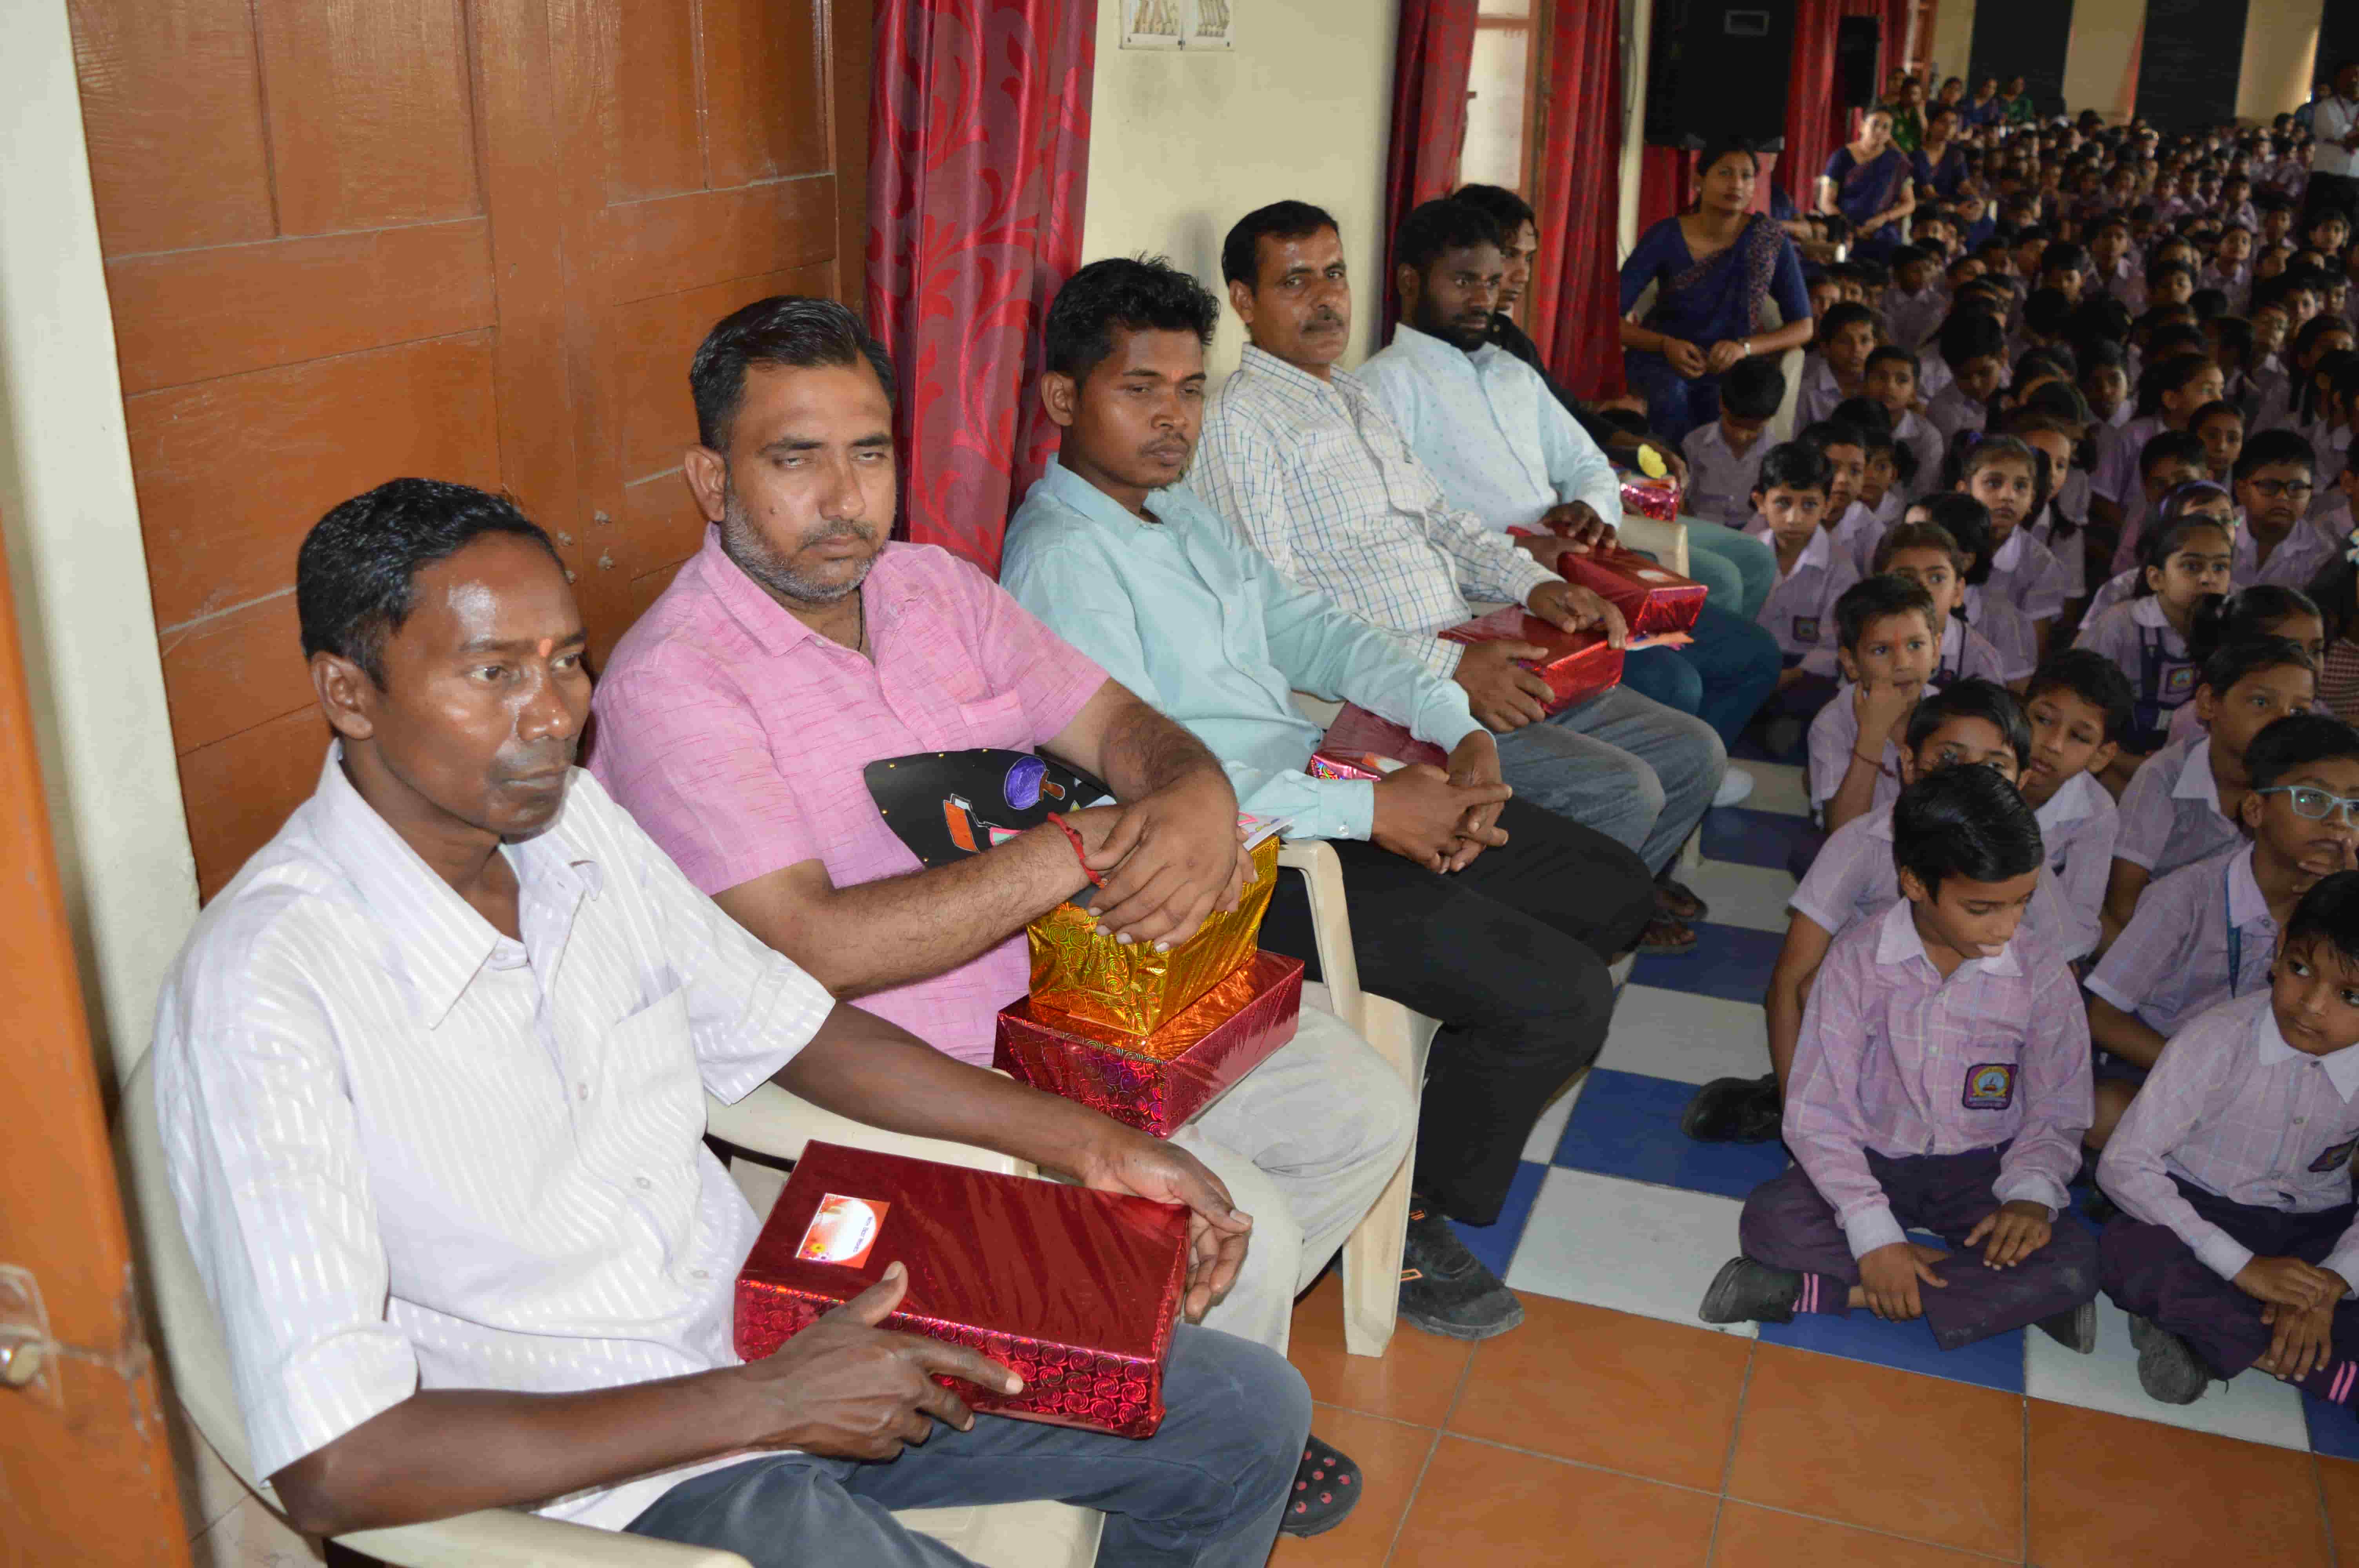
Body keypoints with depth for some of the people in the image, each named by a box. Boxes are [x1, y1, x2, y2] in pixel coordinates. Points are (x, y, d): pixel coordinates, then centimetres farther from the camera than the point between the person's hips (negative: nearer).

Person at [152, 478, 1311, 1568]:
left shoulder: (574, 824, -1)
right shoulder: (267, 993, -23)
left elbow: (793, 1029, 13)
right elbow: (332, 1468, -26)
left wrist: (1091, 1144, 5)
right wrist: (759, 1405, -23)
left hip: (776, 1332, 7)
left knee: (1248, 1415, 7)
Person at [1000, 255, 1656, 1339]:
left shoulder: (1184, 513, 14)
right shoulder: (1061, 556, -16)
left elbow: (1313, 631, 17)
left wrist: (1460, 732, 0)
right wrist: (1374, 812, -23)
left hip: (1317, 786, 10)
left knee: (1611, 890, 12)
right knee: (1560, 996, -15)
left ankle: (1474, 1073, 26)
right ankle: (1408, 1216, 6)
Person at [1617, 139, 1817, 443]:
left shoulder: (1771, 239, -4)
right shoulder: (1666, 237, -8)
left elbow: (1803, 327, 1)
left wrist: (1745, 347, -18)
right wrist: (1666, 344, -27)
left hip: (1728, 367, 1)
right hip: (1660, 358, -1)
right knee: (1672, 395, -37)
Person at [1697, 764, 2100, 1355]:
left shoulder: (2042, 978, -9)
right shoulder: (1858, 959, -13)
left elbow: (2057, 1114, 1)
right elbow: (1818, 1115, -14)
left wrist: (2032, 1194, -22)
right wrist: (1874, 1235, -25)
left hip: (1978, 1173, 1)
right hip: (1872, 1159, -1)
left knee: (2076, 1262, -27)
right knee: (1769, 1220, -29)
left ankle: (1820, 1293, -28)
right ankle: (2007, 1296, -23)